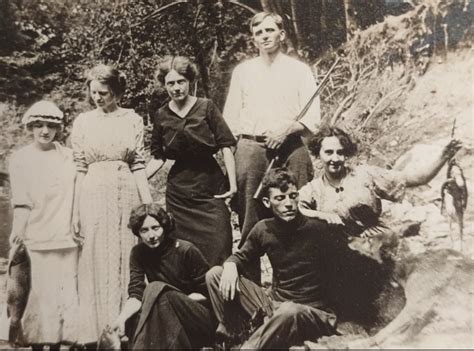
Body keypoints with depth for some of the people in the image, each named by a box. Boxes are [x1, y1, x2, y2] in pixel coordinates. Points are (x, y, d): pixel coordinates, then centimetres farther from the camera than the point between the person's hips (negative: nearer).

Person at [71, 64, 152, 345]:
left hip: (127, 194, 0)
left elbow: (139, 166, 2)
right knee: (97, 262, 5)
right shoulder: (83, 122, 7)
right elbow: (80, 169, 5)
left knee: (127, 260, 4)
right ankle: (98, 332, 16)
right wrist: (76, 210, 1)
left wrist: (149, 205, -4)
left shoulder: (133, 119, 5)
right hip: (94, 195, 0)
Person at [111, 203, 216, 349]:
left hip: (201, 321, -4)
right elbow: (136, 295, -8)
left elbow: (207, 293, -8)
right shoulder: (138, 253, 1)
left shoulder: (186, 251, -12)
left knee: (156, 289, -29)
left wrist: (177, 302, -21)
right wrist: (121, 318, -29)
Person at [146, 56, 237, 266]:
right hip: (178, 190, 2)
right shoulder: (161, 116, 5)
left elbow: (225, 147, -4)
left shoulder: (206, 107, -3)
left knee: (218, 245, -5)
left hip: (211, 187, -2)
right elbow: (158, 158, 9)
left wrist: (232, 183, -11)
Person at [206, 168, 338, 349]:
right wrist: (230, 266, -7)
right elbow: (241, 255, 14)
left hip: (313, 313, -5)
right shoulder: (264, 229, -1)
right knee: (215, 274, -3)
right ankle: (229, 336, 1)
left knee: (289, 311, -42)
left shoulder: (318, 228, -15)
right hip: (273, 304, 5)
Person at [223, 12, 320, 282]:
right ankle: (249, 281, 12)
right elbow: (230, 120, 14)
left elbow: (313, 117, 3)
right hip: (251, 149, 2)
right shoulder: (242, 71, 16)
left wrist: (287, 130, -15)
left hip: (290, 148, -1)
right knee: (250, 219, 2)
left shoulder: (299, 70, 10)